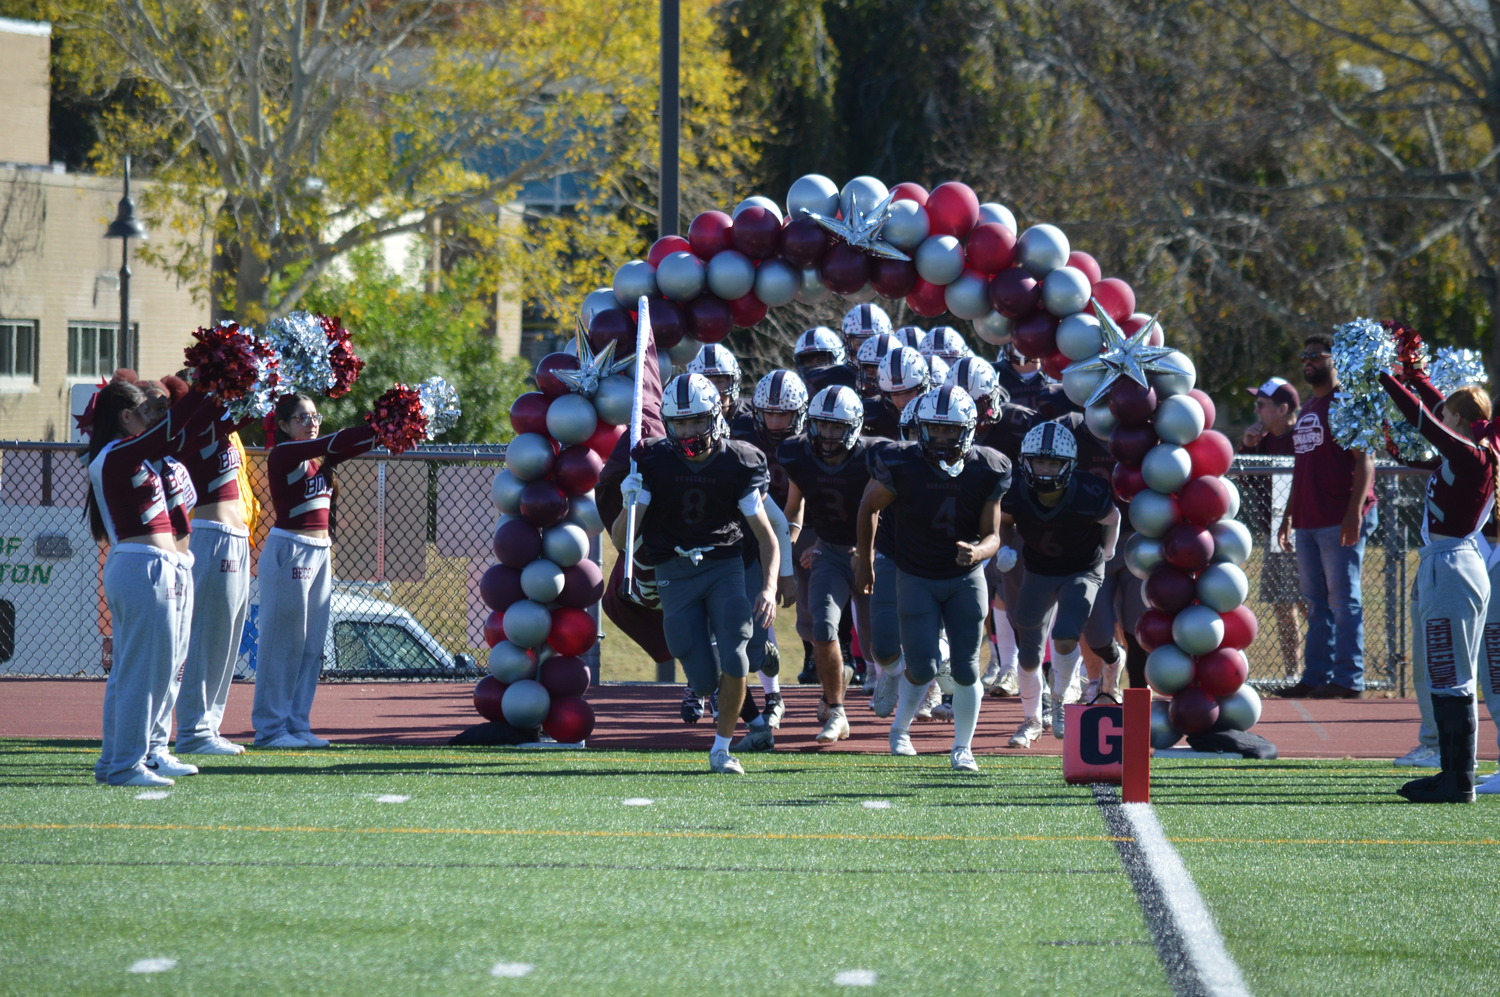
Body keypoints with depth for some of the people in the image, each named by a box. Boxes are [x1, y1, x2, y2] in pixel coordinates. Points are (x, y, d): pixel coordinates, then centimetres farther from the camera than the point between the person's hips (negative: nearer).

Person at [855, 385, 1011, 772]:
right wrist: (864, 560, 10)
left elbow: (992, 535, -5)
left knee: (965, 670, 1)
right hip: (916, 578, -2)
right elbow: (869, 507, 2)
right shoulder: (902, 465, -17)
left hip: (966, 579, 2)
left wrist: (978, 551, -29)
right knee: (923, 667, -9)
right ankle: (900, 730, 19)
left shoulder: (985, 470, -12)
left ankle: (962, 748, 19)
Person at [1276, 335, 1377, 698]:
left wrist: (1355, 512, -21)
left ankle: (1349, 679, -7)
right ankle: (1316, 676, 11)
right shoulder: (1307, 409, 21)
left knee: (1343, 600, -8)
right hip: (1308, 522, 9)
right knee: (1316, 603, 9)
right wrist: (1289, 515, 22)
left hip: (1341, 521, -9)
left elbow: (1364, 461, -13)